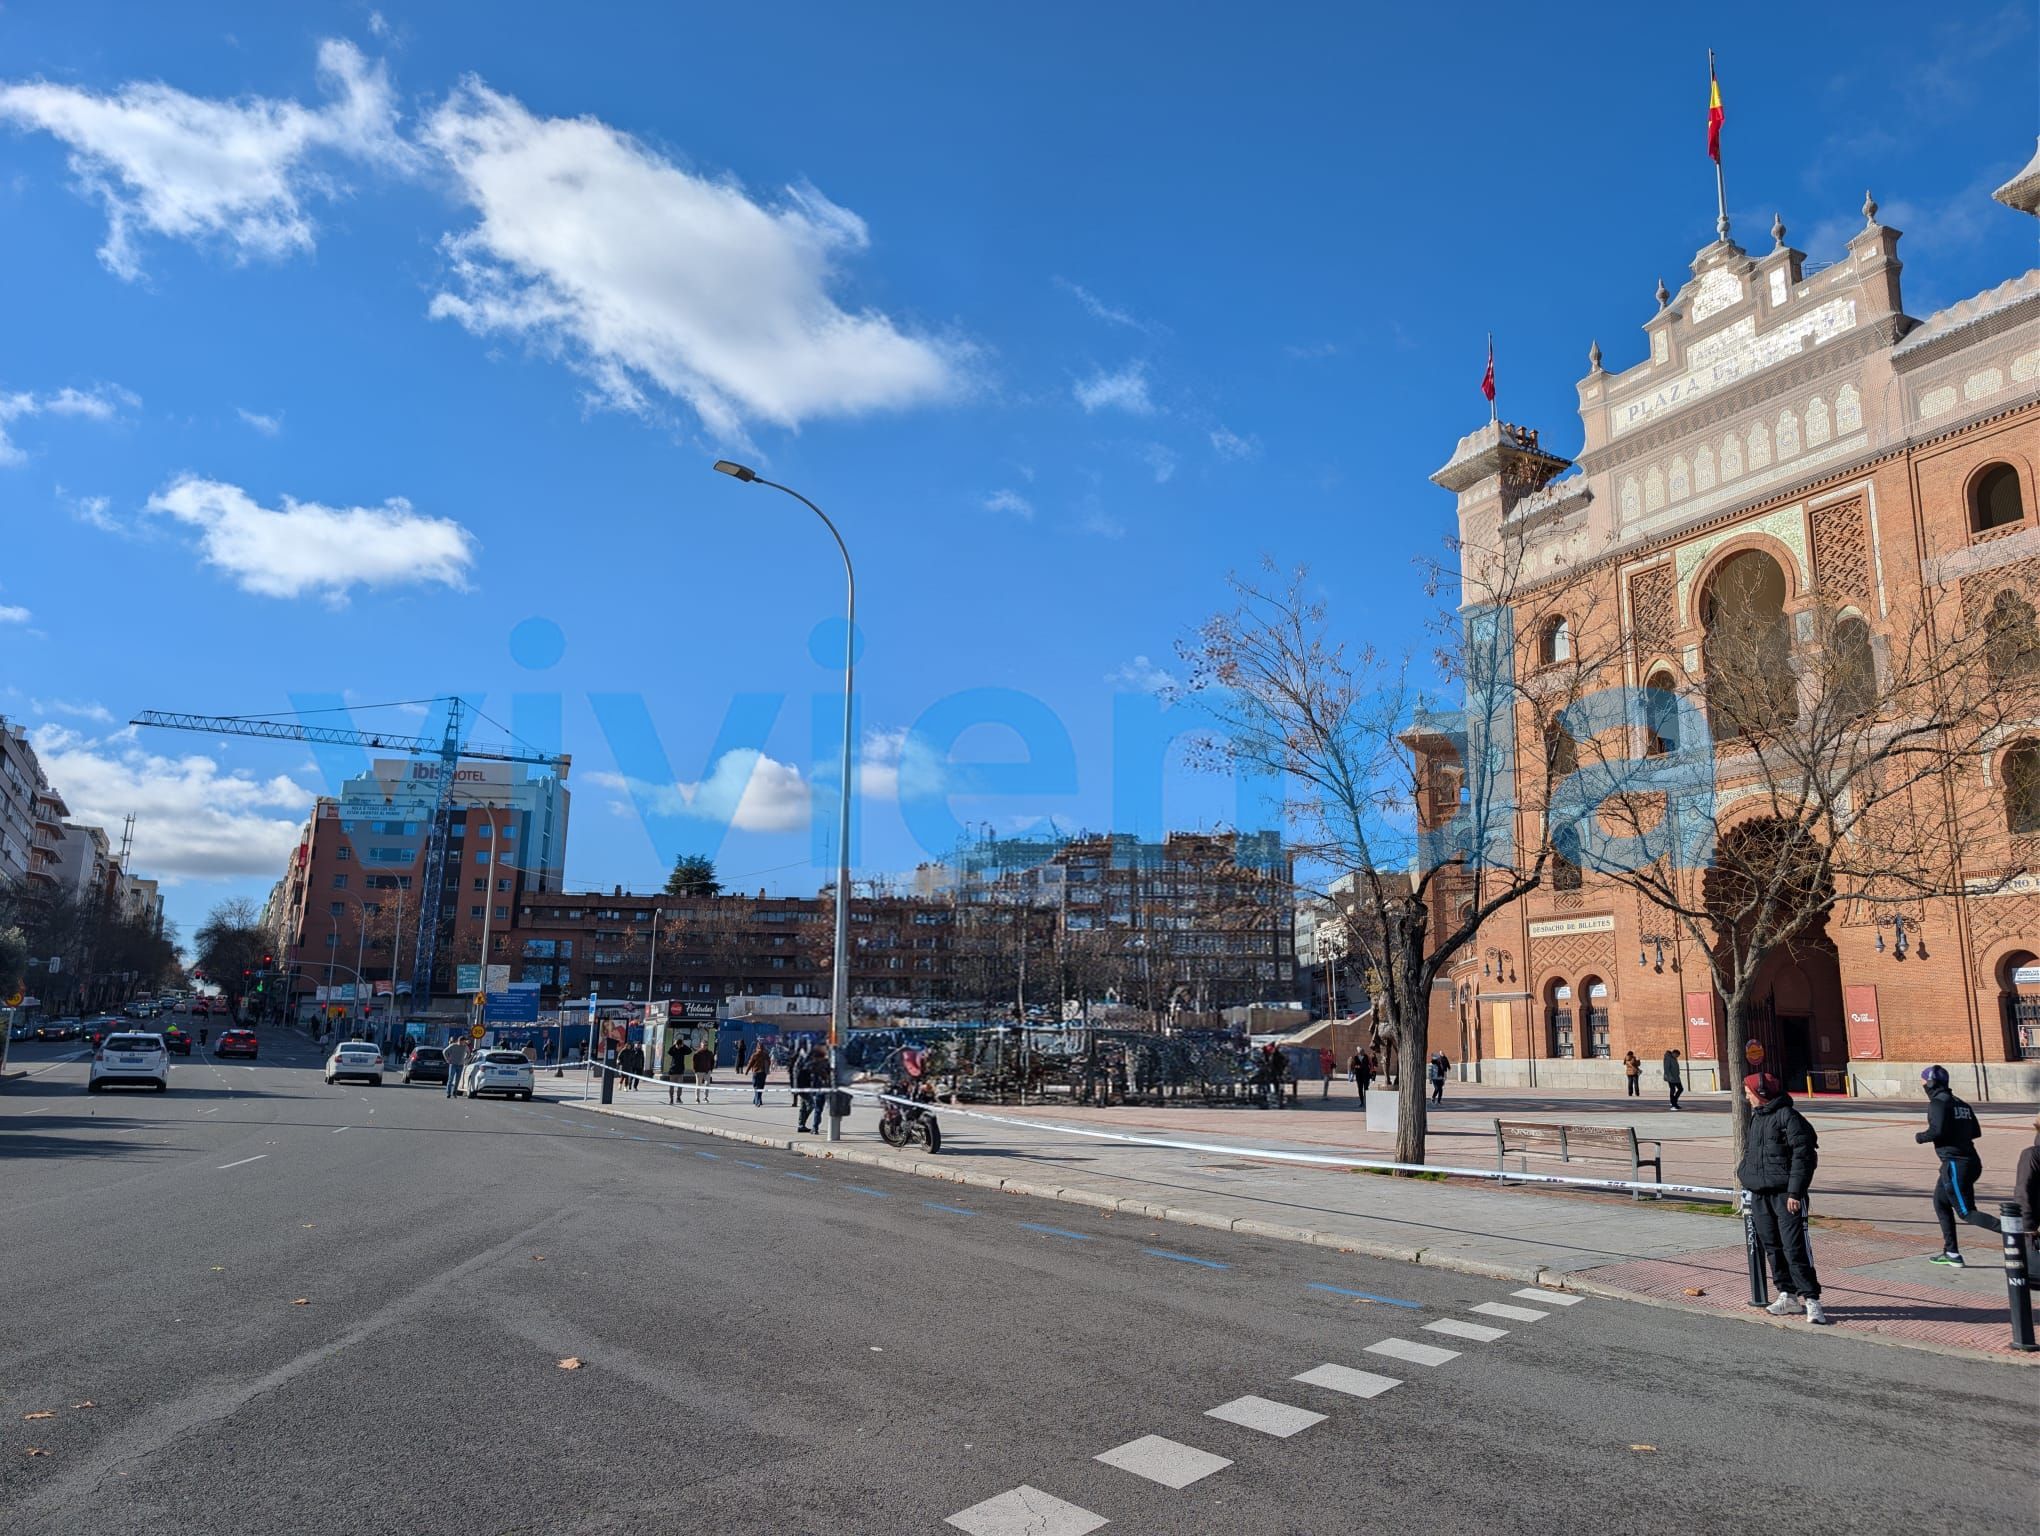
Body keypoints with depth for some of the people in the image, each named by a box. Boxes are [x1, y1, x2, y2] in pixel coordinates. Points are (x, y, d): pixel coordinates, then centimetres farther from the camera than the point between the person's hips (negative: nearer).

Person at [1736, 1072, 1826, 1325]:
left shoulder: (1787, 1116, -11)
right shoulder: (1756, 1117, 15)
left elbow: (1803, 1156, -15)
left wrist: (1795, 1192, -18)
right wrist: (1743, 1171, 14)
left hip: (1785, 1194, -8)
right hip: (1759, 1194, 8)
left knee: (1794, 1247, -9)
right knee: (1772, 1247, 11)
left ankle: (1810, 1298, -3)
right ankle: (1788, 1294, 20)